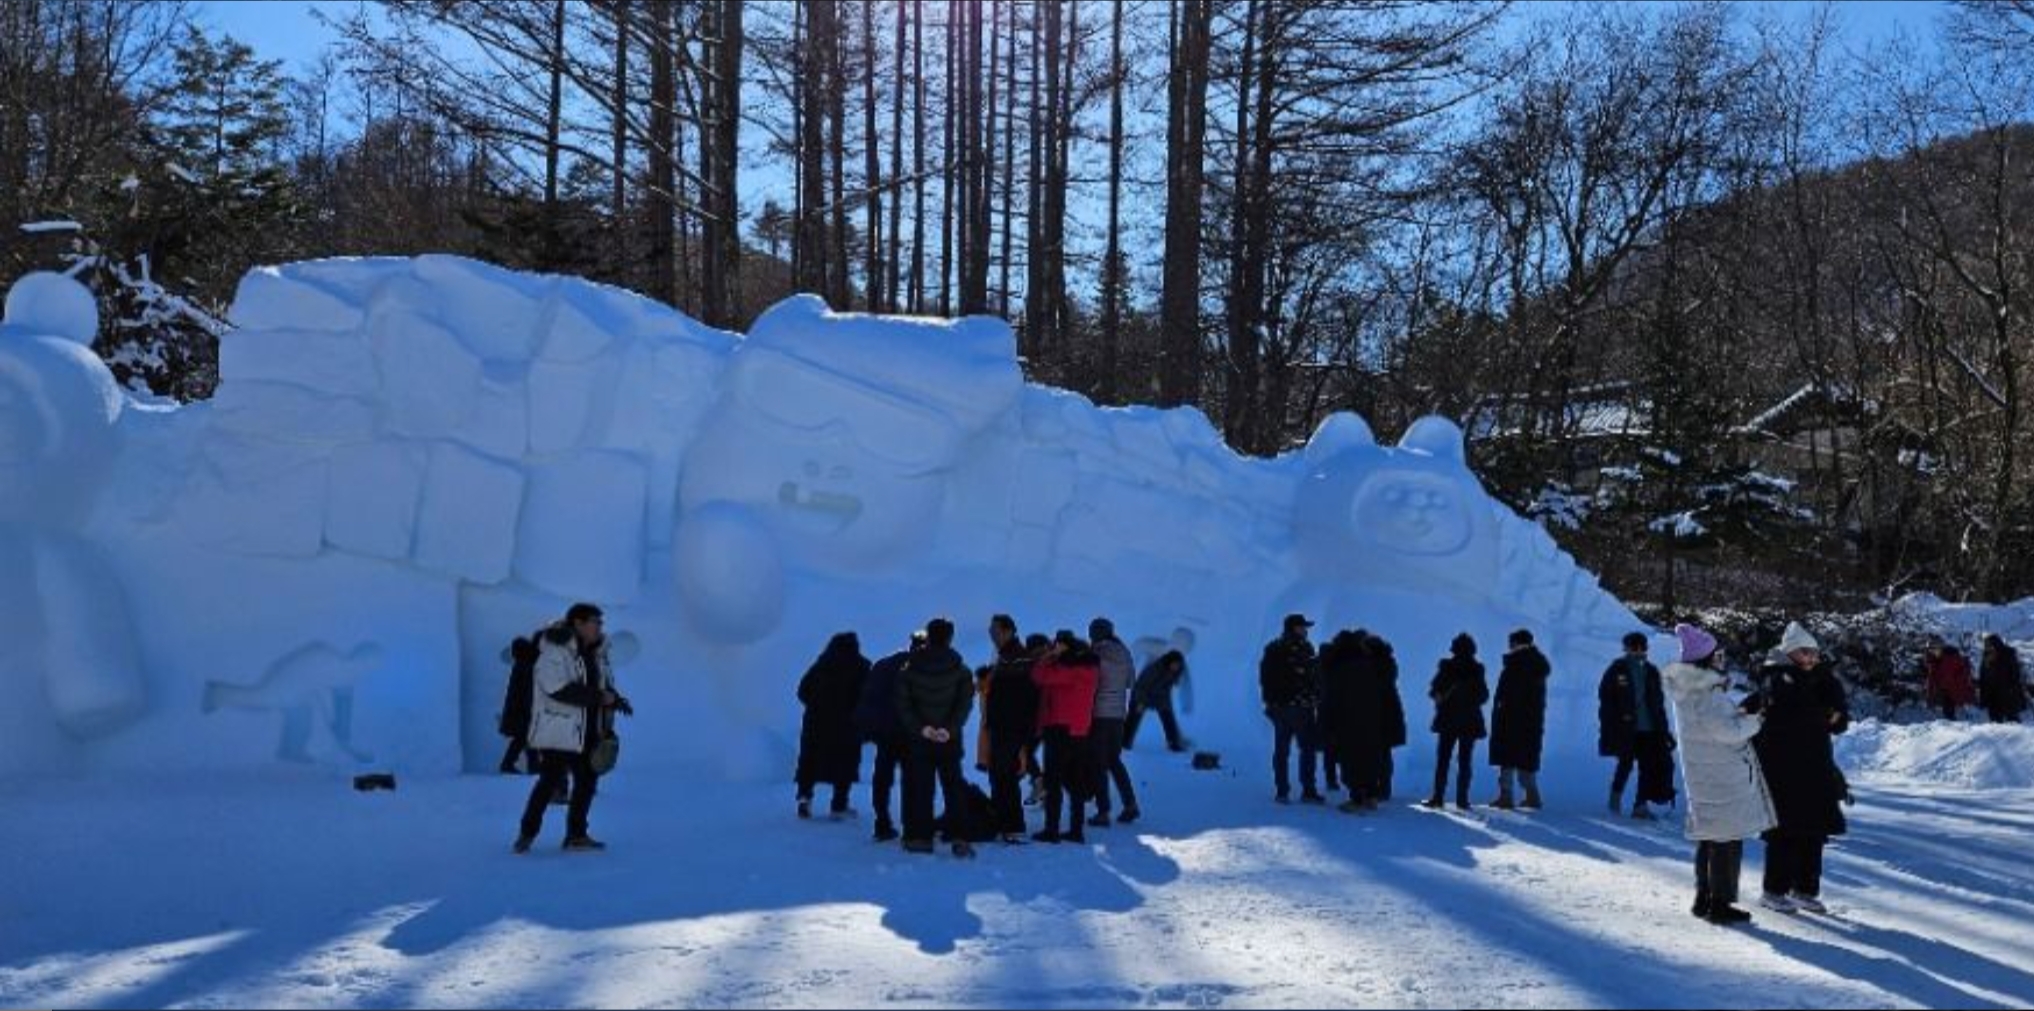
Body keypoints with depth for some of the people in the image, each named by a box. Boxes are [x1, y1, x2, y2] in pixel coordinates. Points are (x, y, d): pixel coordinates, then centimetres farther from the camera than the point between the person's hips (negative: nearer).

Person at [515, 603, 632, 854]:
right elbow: (558, 689, -26)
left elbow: (605, 687, 21)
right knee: (550, 781, -9)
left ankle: (576, 835, 19)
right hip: (558, 732, -8)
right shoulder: (554, 652, -15)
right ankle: (527, 833, 5)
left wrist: (615, 700, -2)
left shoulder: (596, 654, 12)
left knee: (587, 781, 9)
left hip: (589, 732, 8)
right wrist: (599, 697, -24)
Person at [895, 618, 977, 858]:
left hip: (919, 739, 0)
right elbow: (965, 703, -9)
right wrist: (950, 728, -13)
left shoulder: (909, 668, -2)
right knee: (953, 786, 5)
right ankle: (958, 838, -6)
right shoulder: (959, 669, -1)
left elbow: (903, 703, -6)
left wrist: (921, 728, -9)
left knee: (920, 787, 6)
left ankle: (920, 837, 3)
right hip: (950, 739, 0)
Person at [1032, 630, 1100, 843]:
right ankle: (1077, 829, 12)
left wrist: (1049, 656, -6)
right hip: (1079, 729, 9)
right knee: (1075, 781, 11)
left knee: (1053, 780, -5)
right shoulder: (1088, 665, 12)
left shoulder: (1069, 667, -15)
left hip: (1061, 729, -9)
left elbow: (1040, 676, -20)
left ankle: (1052, 829, -6)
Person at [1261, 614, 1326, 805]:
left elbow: (1264, 679, 14)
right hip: (1301, 707, -6)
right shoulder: (1302, 648, -8)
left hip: (1277, 707, 6)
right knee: (1308, 748, -2)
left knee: (1281, 750, 8)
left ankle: (1282, 791, 7)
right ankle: (1308, 791, -5)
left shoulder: (1272, 649, 12)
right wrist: (1318, 702, -4)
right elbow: (1314, 677, -12)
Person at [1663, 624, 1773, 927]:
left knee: (1710, 838, 19)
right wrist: (1755, 721, -8)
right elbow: (1729, 730, -24)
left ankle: (1704, 898, 27)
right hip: (1722, 779, -10)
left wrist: (1740, 712, 5)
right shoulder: (1706, 696, -22)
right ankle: (1720, 904, 2)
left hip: (1704, 777, 10)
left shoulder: (1689, 692, 9)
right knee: (1727, 840, -2)